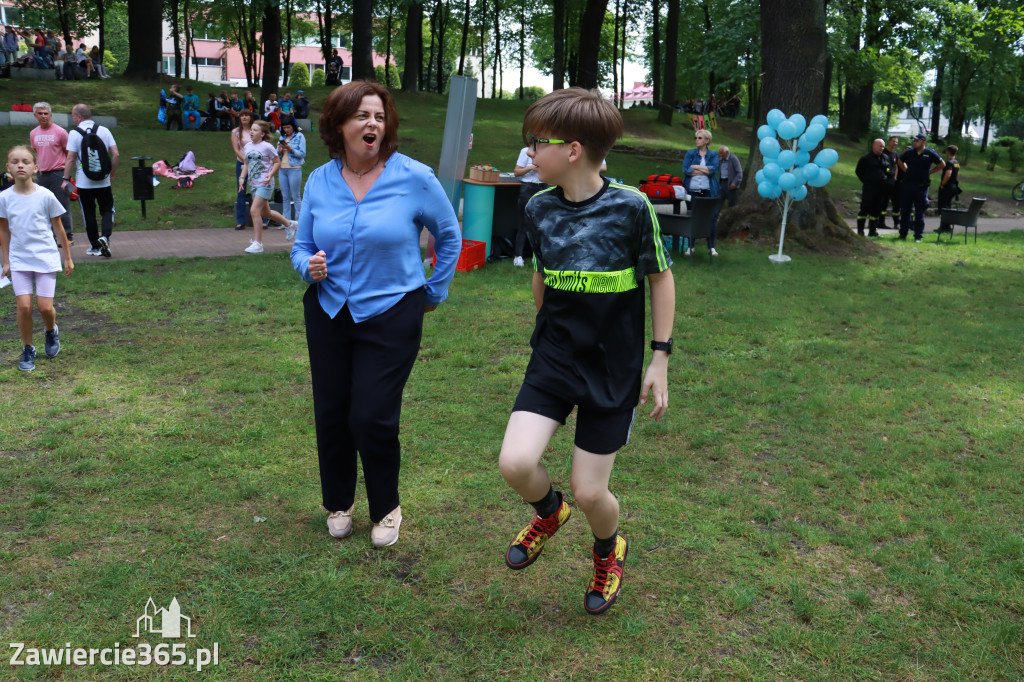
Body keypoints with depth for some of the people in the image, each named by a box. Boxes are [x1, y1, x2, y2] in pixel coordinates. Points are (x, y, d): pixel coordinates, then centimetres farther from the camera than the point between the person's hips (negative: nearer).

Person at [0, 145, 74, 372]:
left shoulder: (45, 196, -8)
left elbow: (58, 228, 2)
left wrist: (68, 258, 8)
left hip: (46, 259, -1)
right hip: (19, 260, 1)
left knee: (45, 306, -4)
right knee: (24, 306, -6)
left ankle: (51, 331, 31)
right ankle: (27, 350, 13)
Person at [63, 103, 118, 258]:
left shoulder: (74, 133, -7)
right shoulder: (104, 130, 1)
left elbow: (70, 159, -9)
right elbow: (116, 155, -2)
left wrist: (66, 179, -1)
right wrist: (112, 174, 10)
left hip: (84, 183, -2)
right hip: (103, 181, 2)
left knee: (89, 214, 8)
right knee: (107, 210, 11)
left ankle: (96, 246, 14)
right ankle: (105, 235, -14)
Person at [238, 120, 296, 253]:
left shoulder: (267, 147, -9)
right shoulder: (248, 147, 9)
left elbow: (277, 162, -4)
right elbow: (246, 164, 18)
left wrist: (270, 174, -18)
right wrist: (242, 177, 3)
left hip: (265, 184, -8)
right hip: (254, 184, 8)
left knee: (254, 211, -16)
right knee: (265, 212, 17)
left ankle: (257, 243, -9)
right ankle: (290, 224, 40)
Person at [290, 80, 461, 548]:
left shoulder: (414, 178, -9)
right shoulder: (319, 181, 1)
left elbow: (449, 236, 5)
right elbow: (302, 246, 11)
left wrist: (435, 292, 8)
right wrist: (308, 265, -12)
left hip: (391, 315, -4)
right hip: (328, 313, 4)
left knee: (372, 418, -7)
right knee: (331, 415, 10)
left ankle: (386, 509, 20)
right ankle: (338, 504, 34)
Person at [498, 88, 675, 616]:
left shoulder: (630, 206, -15)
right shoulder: (539, 208, -2)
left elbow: (661, 278, -3)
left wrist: (660, 357, -3)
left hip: (613, 369, -3)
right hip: (553, 359, 3)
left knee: (589, 492, 1)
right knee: (515, 464, -15)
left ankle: (608, 552, 38)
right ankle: (549, 512, 23)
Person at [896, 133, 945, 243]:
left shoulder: (930, 153, -5)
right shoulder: (909, 152, 3)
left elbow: (942, 164, 3)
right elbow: (900, 161, 22)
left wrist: (929, 172, 1)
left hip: (921, 187, -3)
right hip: (907, 185, 3)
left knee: (919, 213, 3)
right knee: (904, 211, 6)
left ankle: (918, 236, 9)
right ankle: (903, 234, 15)